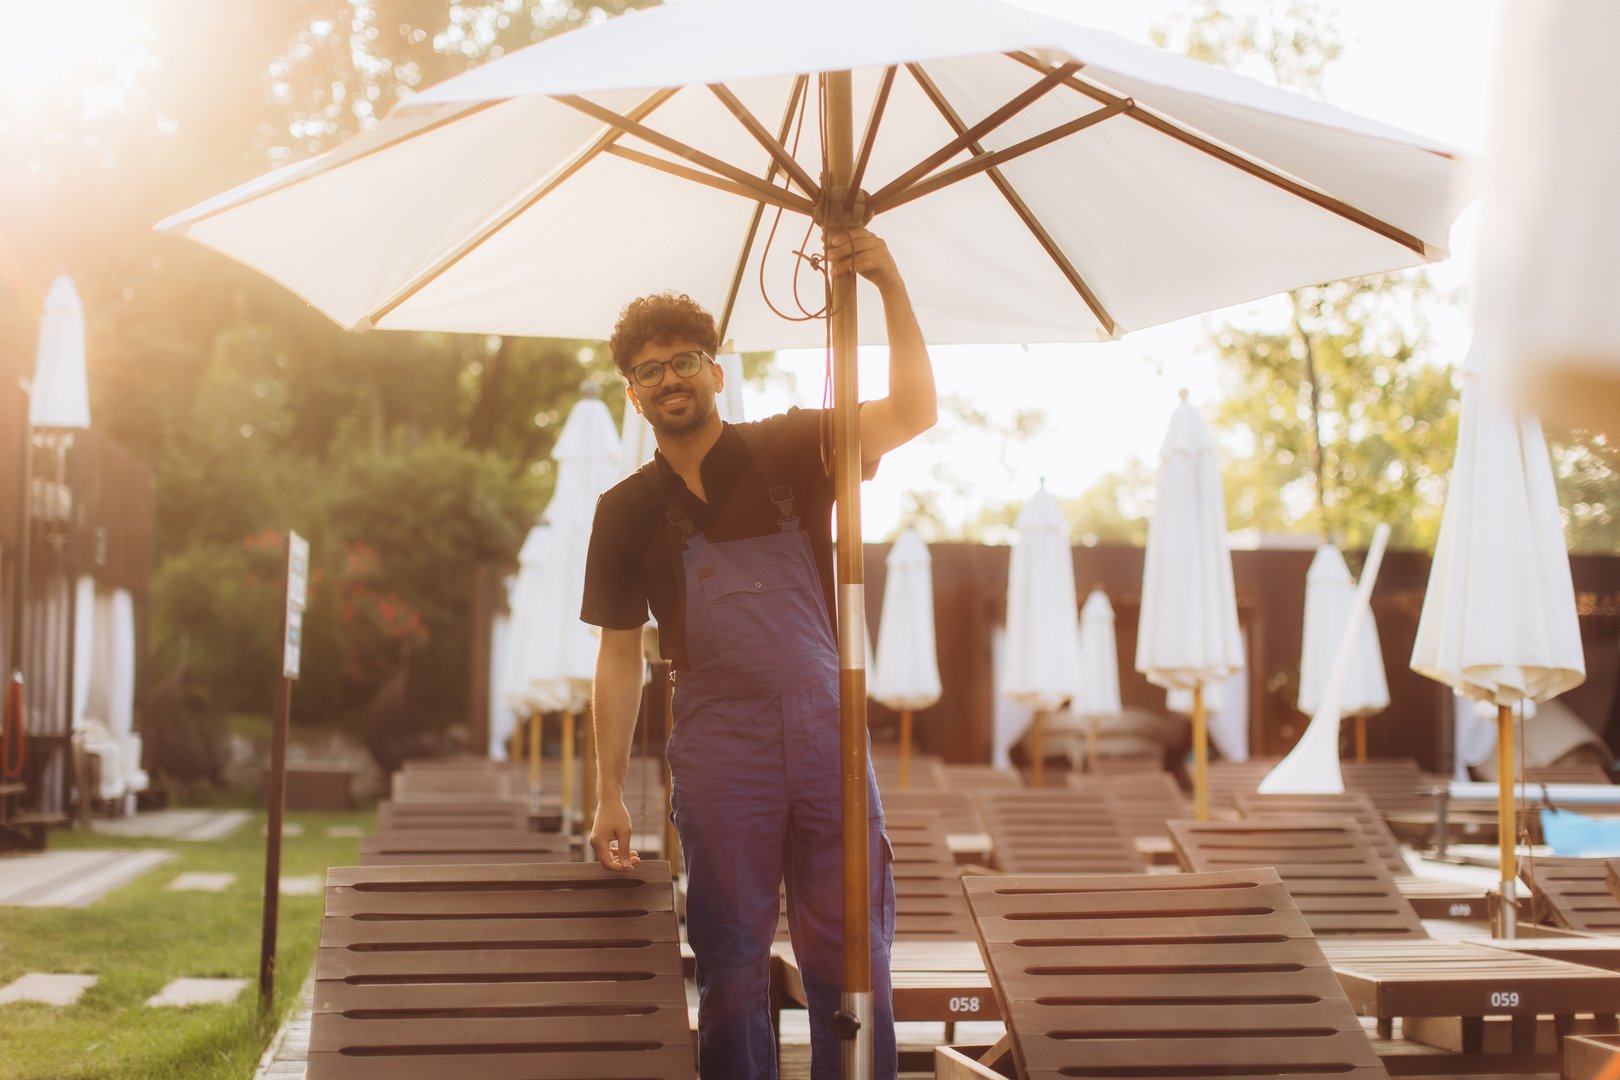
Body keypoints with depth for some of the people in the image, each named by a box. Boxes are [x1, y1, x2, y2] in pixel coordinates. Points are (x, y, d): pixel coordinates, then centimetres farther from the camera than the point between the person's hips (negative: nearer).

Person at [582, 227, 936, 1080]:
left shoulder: (789, 449, 5)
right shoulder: (627, 510, 9)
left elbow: (913, 413, -8)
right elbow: (620, 655, 9)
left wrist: (889, 286, -21)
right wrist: (609, 794, 3)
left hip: (825, 730, -1)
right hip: (717, 747, 1)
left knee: (853, 963, 1)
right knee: (731, 968, 5)